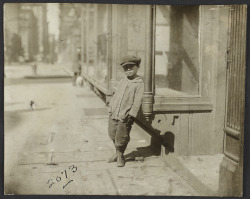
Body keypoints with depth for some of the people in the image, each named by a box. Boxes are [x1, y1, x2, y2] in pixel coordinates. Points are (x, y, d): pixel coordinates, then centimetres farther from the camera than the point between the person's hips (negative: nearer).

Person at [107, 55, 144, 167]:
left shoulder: (139, 83, -5)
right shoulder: (122, 82, 14)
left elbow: (137, 101, -11)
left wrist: (131, 114, -17)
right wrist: (110, 108, 12)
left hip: (125, 117, -6)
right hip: (114, 115, 6)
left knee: (121, 139, 1)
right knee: (112, 134, 11)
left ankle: (120, 155, 24)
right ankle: (118, 153, 31)